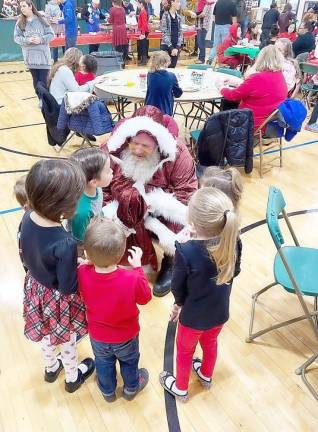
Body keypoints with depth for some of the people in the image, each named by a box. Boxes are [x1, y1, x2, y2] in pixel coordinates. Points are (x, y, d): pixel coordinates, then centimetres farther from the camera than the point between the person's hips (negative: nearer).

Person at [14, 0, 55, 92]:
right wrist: (27, 40, -15)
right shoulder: (20, 22, 4)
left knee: (44, 81, -4)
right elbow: (16, 38, 3)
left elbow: (51, 34, 0)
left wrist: (41, 39, -15)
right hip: (30, 57, 2)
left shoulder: (41, 19, 0)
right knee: (36, 80, 9)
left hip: (43, 56, -2)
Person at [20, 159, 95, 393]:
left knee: (46, 334, 32)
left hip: (35, 288, 6)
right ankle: (73, 377, 52)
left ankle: (51, 368, 60)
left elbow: (28, 258, 0)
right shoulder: (65, 243, -39)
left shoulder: (28, 218, -18)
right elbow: (68, 287, -27)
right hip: (59, 300, -6)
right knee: (67, 340, 24)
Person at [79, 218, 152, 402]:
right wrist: (138, 267, -11)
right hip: (126, 336, -2)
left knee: (104, 364, 32)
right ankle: (131, 388, 58)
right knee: (129, 362, 30)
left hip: (98, 336, 2)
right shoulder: (132, 279, -39)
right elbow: (145, 297, -16)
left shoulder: (82, 274, -32)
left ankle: (108, 391, 58)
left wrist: (95, 259, -10)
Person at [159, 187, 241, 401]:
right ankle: (206, 376, 61)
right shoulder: (233, 242, -23)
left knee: (185, 351, 25)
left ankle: (181, 388, 51)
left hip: (193, 316, -4)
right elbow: (234, 272, -4)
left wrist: (180, 303, 3)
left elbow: (177, 287, -19)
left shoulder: (186, 251, -36)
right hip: (220, 312, 4)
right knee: (210, 344, 33)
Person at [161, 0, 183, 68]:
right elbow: (165, 33, -12)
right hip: (166, 46, -5)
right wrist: (171, 48, -17)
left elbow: (180, 32, 8)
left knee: (173, 67, 7)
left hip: (176, 47, 5)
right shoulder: (165, 15, -7)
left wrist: (177, 47, -6)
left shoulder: (178, 17, 9)